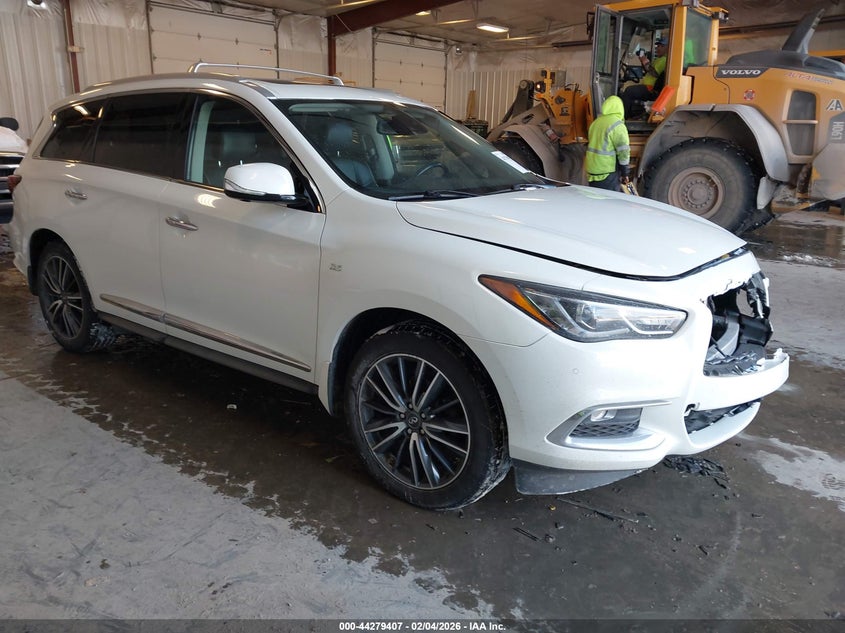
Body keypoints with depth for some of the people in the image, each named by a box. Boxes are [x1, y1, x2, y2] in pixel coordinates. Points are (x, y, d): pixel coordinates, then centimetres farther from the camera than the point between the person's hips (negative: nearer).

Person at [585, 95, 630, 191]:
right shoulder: (617, 126, -12)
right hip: (607, 172, -7)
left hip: (591, 169, 7)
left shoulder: (595, 122, 11)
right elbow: (623, 151, -14)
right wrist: (625, 173, -5)